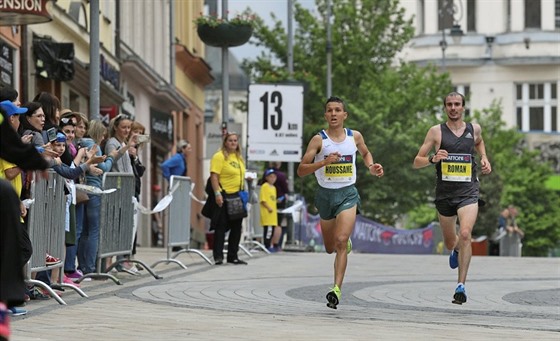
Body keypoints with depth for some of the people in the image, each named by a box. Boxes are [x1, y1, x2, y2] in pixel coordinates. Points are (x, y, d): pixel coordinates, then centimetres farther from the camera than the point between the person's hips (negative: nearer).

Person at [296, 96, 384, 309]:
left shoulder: (355, 137, 2)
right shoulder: (319, 140, -7)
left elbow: (365, 153, 25)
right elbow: (301, 170, -10)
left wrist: (371, 168, 5)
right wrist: (324, 162, -24)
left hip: (348, 194, -1)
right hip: (325, 194, 1)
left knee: (341, 242, -19)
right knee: (330, 248, 13)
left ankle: (337, 289, -21)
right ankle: (346, 243, 50)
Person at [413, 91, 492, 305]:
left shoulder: (474, 129, 6)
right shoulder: (436, 132, 0)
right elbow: (416, 162, 1)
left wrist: (484, 158, 14)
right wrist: (433, 159, -19)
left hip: (468, 193, -1)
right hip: (444, 193, 1)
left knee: (465, 234, -23)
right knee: (449, 243, 14)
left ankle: (461, 285, -22)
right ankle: (456, 250, 53)